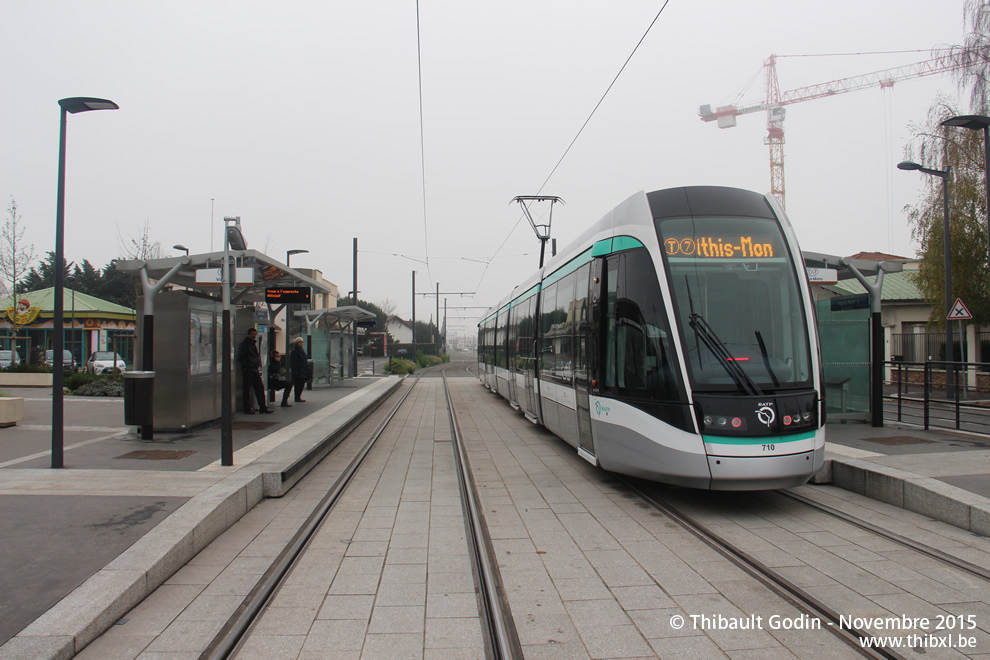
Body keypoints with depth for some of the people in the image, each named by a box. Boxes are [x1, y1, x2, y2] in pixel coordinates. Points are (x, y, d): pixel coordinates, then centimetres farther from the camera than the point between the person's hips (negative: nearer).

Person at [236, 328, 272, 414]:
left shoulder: (254, 344, 18)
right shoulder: (244, 344, -6)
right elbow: (240, 358, -10)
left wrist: (258, 367, 14)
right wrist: (246, 366, -16)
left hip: (255, 370, 8)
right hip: (247, 370, -8)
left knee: (260, 388, 6)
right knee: (246, 390, 0)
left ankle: (263, 407, 9)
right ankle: (247, 408, 6)